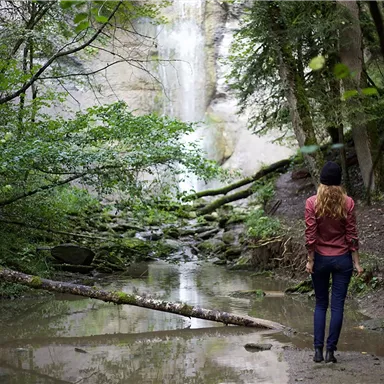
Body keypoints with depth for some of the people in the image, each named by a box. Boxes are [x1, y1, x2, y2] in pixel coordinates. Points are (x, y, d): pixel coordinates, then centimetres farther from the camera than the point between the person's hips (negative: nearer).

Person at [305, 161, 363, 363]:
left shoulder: (312, 203, -8)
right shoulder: (347, 203, -6)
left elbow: (310, 235, -9)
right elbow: (352, 235, -4)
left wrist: (310, 260, -1)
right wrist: (356, 262, 2)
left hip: (320, 259, 0)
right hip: (342, 259, 0)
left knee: (320, 304, 12)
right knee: (337, 305, 5)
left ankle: (318, 350, 8)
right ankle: (331, 350, 4)